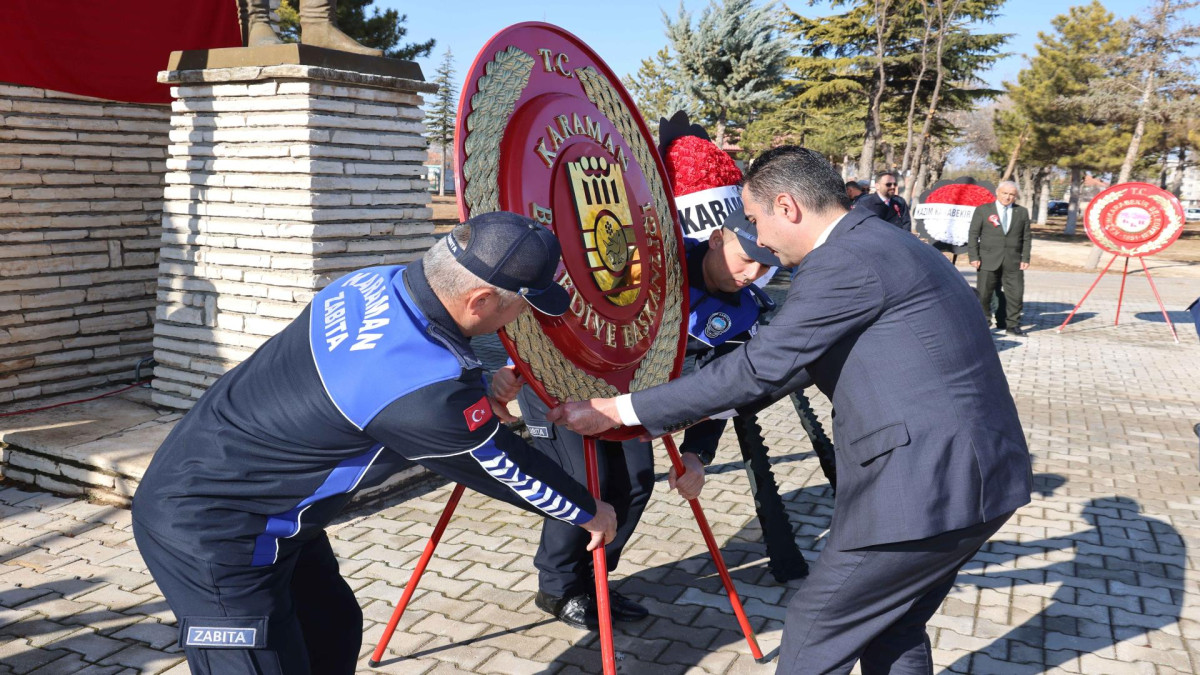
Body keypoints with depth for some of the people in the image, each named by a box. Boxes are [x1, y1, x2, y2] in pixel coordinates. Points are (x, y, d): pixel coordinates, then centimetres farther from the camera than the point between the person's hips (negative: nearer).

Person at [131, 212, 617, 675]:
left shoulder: (377, 282, -9)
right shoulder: (424, 389, -31)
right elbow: (506, 469, -14)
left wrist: (481, 393, 18)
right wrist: (589, 512, 3)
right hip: (209, 536, -9)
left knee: (332, 629, 19)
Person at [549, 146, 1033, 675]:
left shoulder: (844, 261, -16)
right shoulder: (885, 245, 16)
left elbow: (760, 367, -18)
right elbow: (790, 364, 19)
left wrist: (620, 410, -11)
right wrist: (684, 414, 21)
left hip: (924, 489, -10)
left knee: (815, 631, 5)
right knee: (892, 627, 22)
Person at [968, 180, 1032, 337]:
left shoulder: (1022, 212, 10)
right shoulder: (983, 210, 3)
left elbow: (1026, 237, 10)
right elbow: (973, 235, 1)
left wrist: (1025, 258, 2)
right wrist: (974, 257, -7)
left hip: (1013, 262, 2)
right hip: (988, 260, -2)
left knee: (1015, 294, 1)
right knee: (983, 294, 1)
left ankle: (1012, 325, 13)